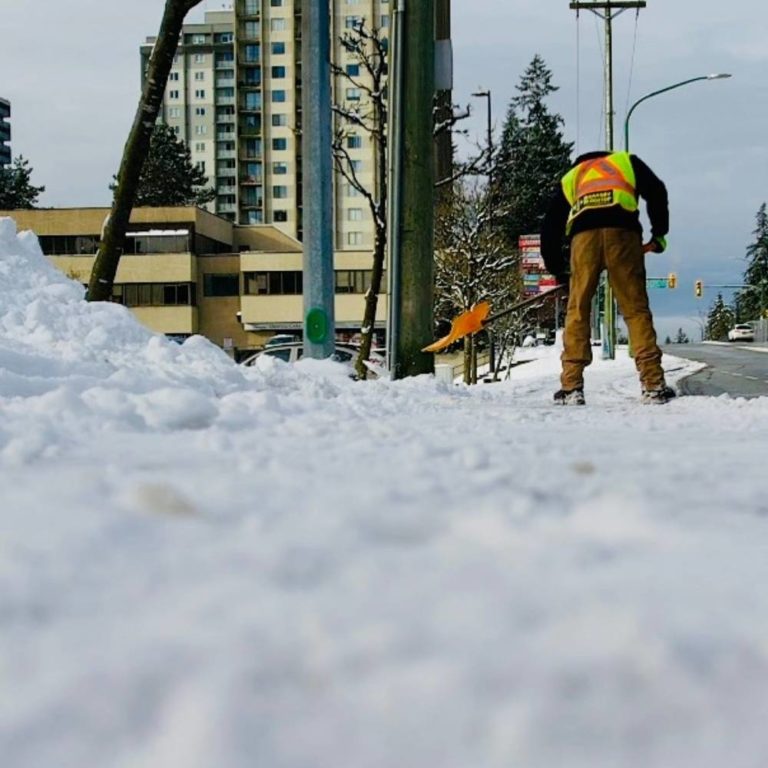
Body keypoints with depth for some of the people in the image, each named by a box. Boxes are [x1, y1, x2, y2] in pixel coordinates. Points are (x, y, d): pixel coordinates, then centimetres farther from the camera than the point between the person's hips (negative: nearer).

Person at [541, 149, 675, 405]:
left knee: (577, 310, 8)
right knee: (635, 308, 1)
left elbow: (550, 226, 28)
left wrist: (556, 269, 35)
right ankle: (654, 385, -4)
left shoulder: (570, 178, 35)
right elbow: (656, 191, 13)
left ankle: (571, 387, 2)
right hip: (622, 231, -1)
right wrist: (659, 232, 20)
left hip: (583, 234, 1)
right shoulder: (626, 161, 32)